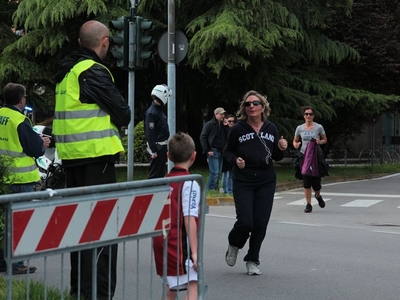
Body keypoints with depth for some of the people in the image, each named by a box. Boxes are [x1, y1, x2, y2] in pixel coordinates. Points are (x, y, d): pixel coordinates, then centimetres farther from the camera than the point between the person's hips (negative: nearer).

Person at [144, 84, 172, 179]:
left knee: (161, 172, 15)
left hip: (162, 147, 10)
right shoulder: (151, 112, -17)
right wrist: (153, 151, -23)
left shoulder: (160, 111, 14)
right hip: (157, 148, -10)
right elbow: (150, 133, -21)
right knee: (155, 174, -8)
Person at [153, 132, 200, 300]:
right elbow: (189, 219, -19)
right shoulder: (189, 184, -12)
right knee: (193, 286, -13)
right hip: (179, 244, -8)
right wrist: (194, 252, -19)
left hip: (162, 242, 8)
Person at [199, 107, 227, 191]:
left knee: (218, 173, 8)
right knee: (215, 172, -12)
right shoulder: (209, 124, -2)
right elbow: (202, 138, -6)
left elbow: (226, 138, 24)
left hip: (220, 152, 7)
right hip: (213, 152, -7)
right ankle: (211, 189, -6)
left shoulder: (223, 126, 16)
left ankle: (216, 189, 14)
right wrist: (207, 151, -11)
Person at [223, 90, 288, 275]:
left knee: (260, 223, 1)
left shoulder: (271, 129, 5)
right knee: (245, 222, -11)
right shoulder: (238, 129, -5)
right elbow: (227, 151, 6)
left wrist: (281, 149, -8)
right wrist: (235, 160, -14)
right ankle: (234, 245, 23)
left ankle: (252, 260, 18)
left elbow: (276, 157, 13)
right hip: (243, 182, -3)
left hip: (266, 182, 3)